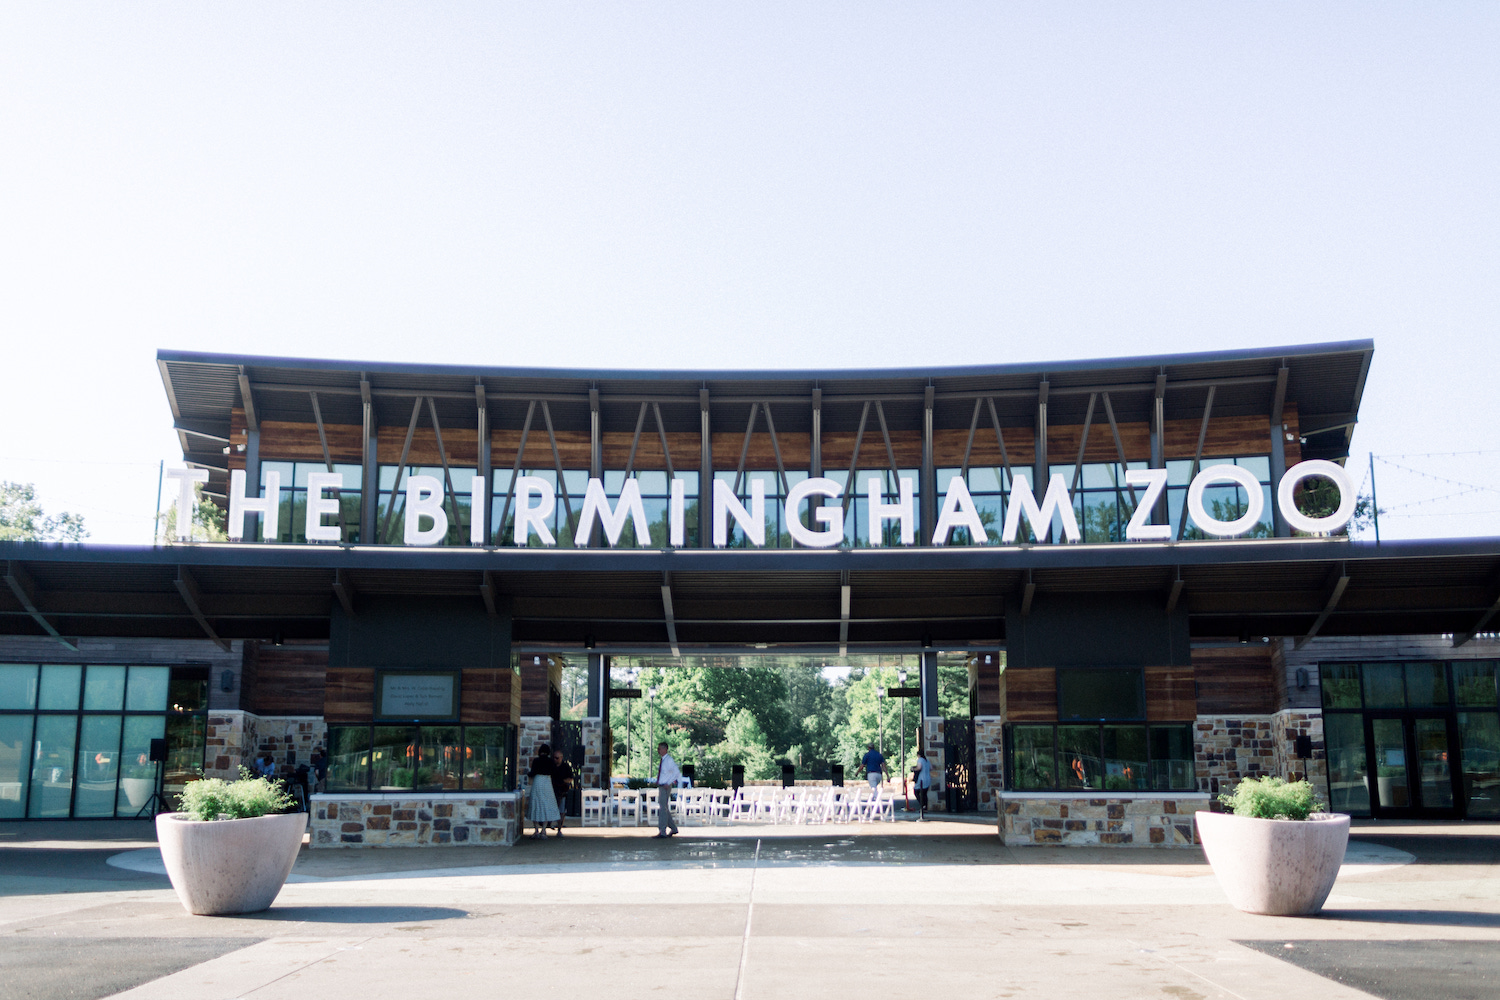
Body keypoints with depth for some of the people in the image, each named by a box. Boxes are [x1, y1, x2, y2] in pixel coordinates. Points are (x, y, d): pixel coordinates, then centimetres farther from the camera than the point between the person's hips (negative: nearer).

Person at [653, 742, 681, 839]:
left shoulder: (669, 760, -13)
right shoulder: (662, 760, 12)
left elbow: (677, 772, -20)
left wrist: (668, 783, -20)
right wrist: (658, 781, 14)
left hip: (665, 787, -9)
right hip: (661, 786, 9)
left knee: (663, 809, -10)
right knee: (665, 809, 14)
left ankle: (662, 832, -8)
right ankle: (674, 828, 25)